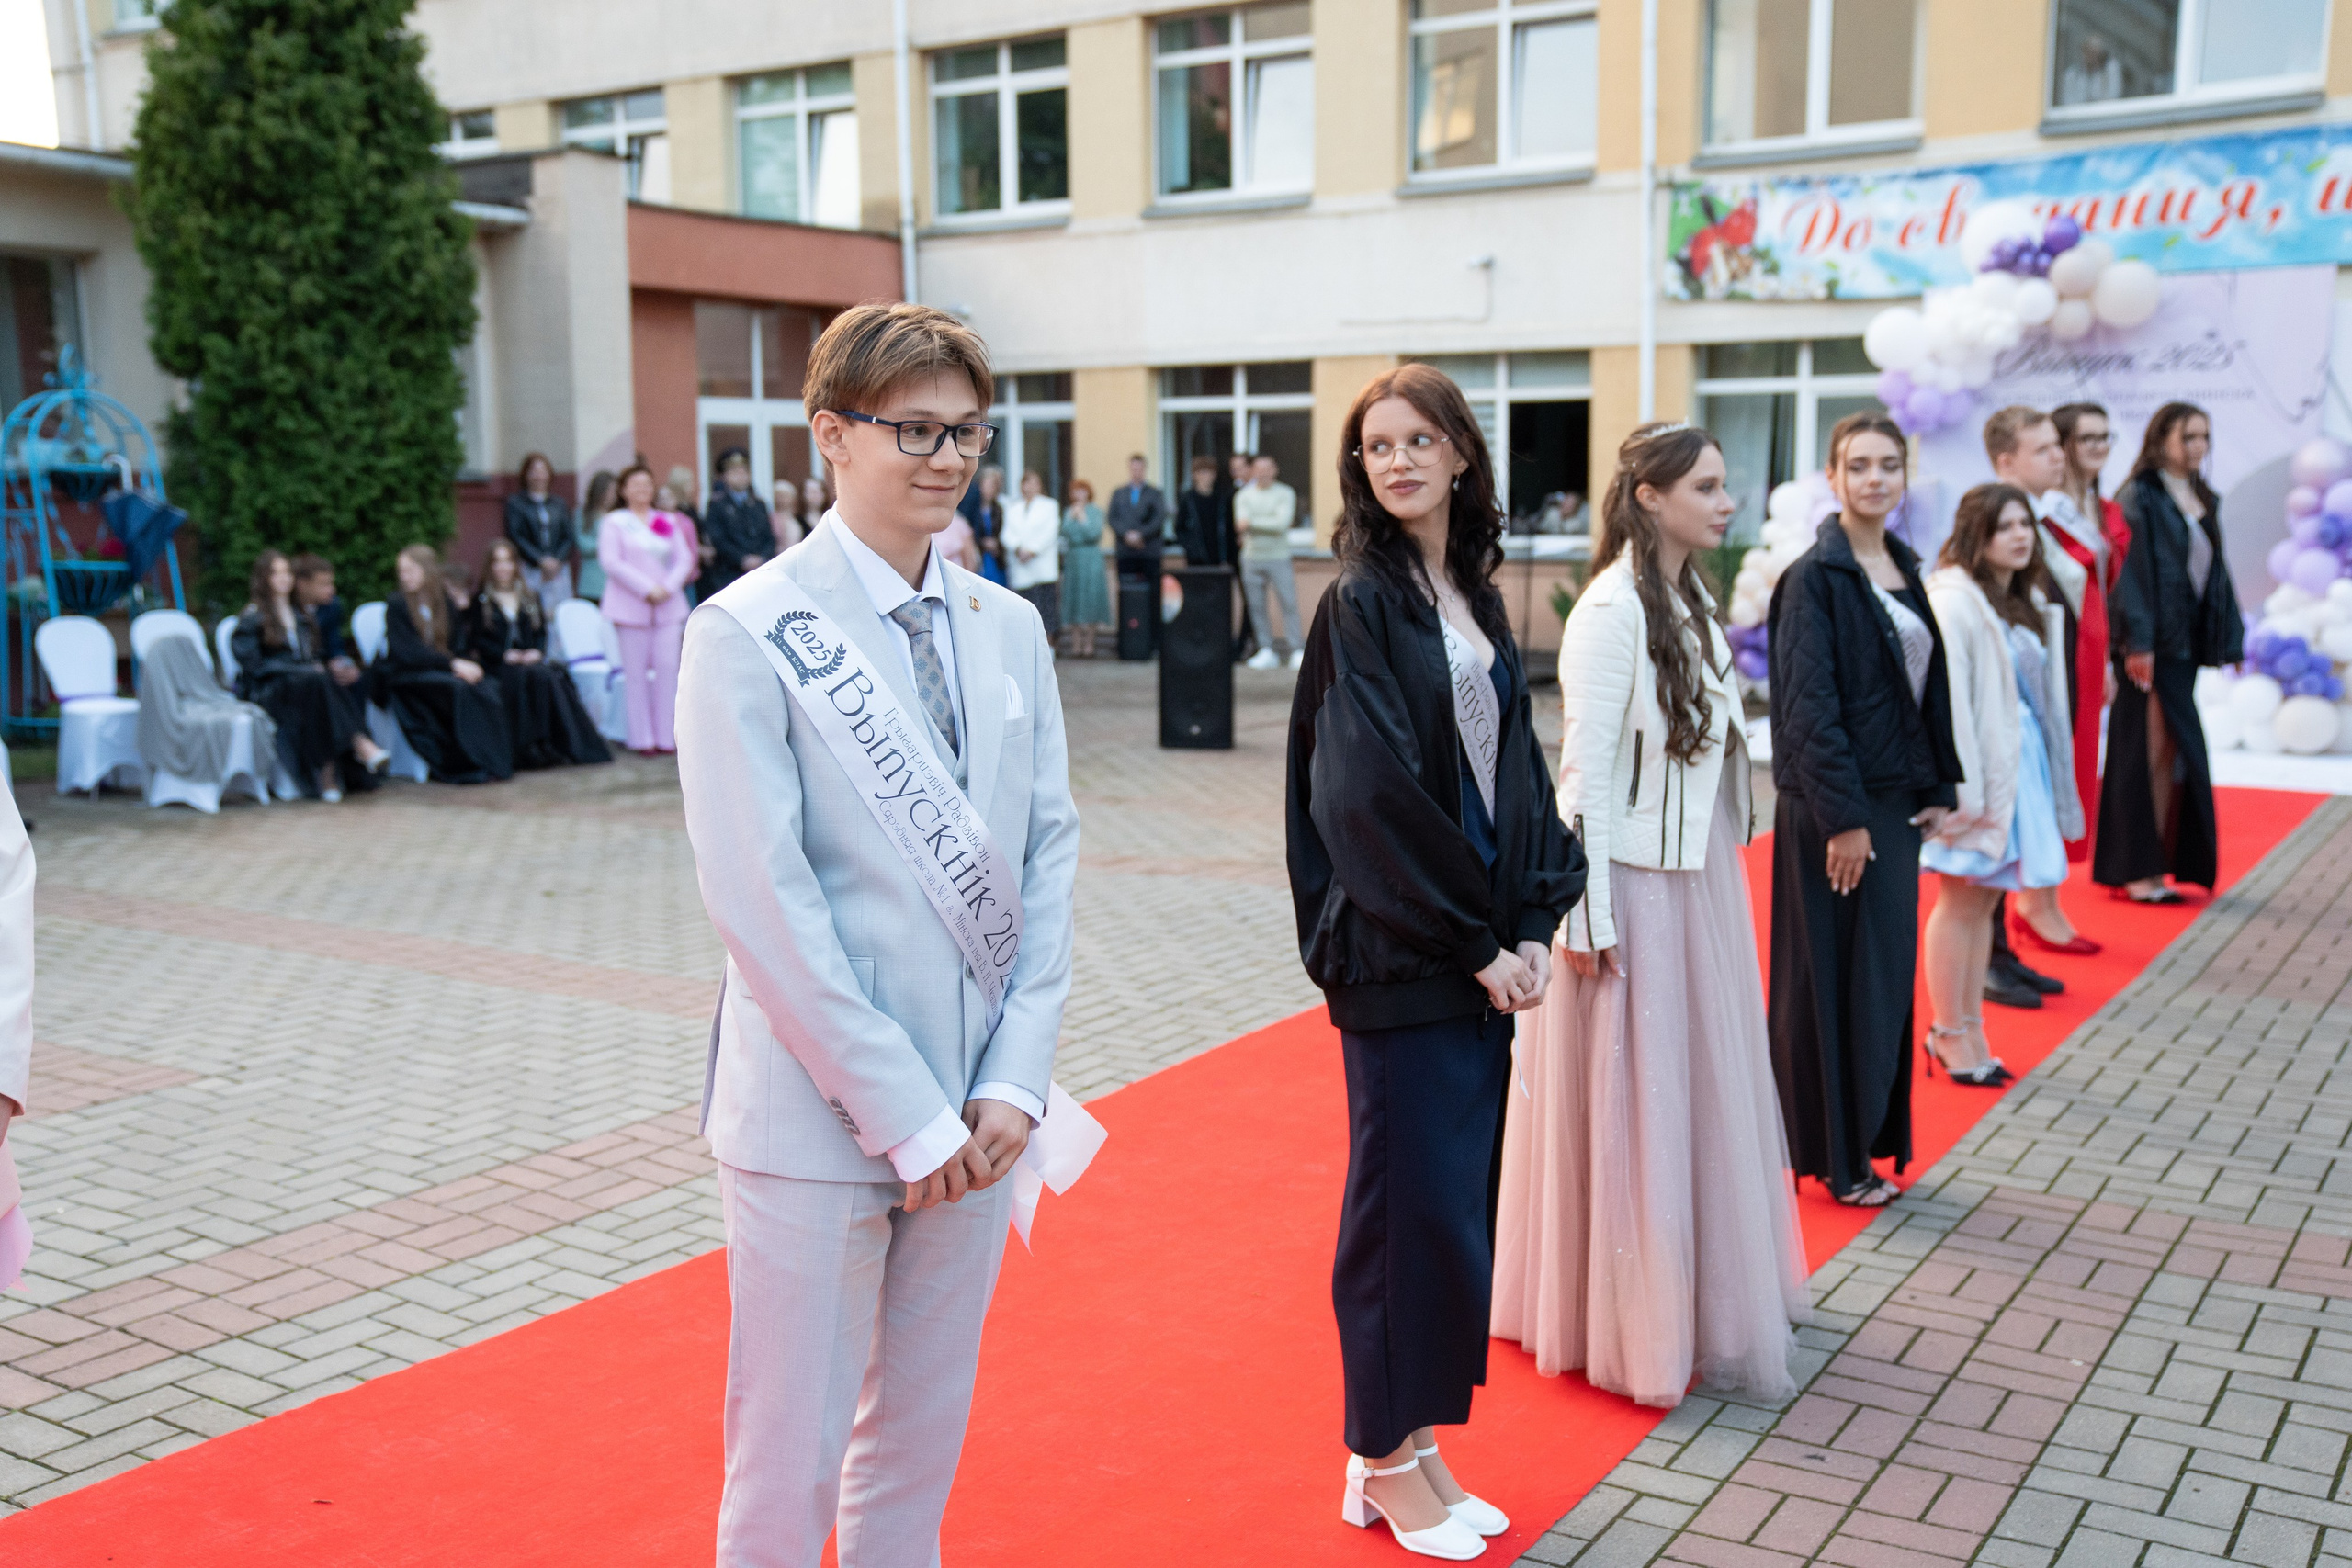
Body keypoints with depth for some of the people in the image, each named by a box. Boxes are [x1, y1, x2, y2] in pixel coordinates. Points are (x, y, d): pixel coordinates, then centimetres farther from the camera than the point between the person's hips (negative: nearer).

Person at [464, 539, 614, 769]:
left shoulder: (529, 598, 22)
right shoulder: (481, 601, 10)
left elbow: (541, 631, 14)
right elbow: (477, 639, 0)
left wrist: (537, 651, -7)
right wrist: (505, 654, -14)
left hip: (531, 658, 3)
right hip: (498, 664, -3)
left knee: (549, 676, -32)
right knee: (522, 677, -36)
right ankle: (529, 747, -37)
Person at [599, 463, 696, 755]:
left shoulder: (669, 522, 16)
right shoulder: (614, 522, 4)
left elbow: (684, 559, 10)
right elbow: (611, 561, -7)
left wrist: (668, 587, -8)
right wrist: (646, 589, -14)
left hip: (668, 606, 3)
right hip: (631, 607, -3)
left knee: (667, 668, -2)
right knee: (636, 672, -3)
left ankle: (666, 736, 3)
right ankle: (642, 738, 0)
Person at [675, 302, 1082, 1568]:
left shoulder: (1008, 628, 7)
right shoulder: (747, 633, -10)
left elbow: (1050, 851, 6)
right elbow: (761, 896, -15)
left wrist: (1012, 1082, -4)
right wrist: (903, 1114, -15)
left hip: (976, 1114, 5)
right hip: (820, 1117, -5)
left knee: (921, 1441, 18)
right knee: (789, 1463, 7)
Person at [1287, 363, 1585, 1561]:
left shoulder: (1478, 598, 12)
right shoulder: (1361, 604, -10)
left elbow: (1514, 766, 12)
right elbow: (1371, 789, -17)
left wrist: (1533, 922, 1)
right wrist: (1474, 938, -14)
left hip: (1486, 945, 7)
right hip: (1399, 955, -7)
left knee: (1458, 1191, 12)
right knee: (1409, 1193, 0)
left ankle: (1413, 1441, 25)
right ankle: (1385, 1462, 16)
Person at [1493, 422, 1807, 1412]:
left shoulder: (1693, 602, 9)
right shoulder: (1612, 611, -18)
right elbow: (1584, 772, -19)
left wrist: (1720, 875, 14)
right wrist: (1589, 921, -19)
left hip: (1701, 878, 9)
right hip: (1635, 886, -9)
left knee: (1703, 1089, 18)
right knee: (1632, 1101, 3)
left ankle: (1709, 1289, 35)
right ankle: (1635, 1326, 18)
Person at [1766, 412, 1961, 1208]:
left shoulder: (1903, 569, 12)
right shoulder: (1814, 577, -12)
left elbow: (1927, 686, 16)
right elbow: (1809, 704, -17)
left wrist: (1936, 787, 10)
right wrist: (1842, 815, -19)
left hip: (1895, 799, 8)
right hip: (1833, 805, -8)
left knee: (1884, 971, 13)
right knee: (1833, 974, 1)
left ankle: (1869, 1135, 25)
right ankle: (1835, 1156, 12)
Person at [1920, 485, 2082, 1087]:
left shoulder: (2027, 603, 13)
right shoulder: (1953, 602, -15)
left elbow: (2041, 692, 15)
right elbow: (1947, 698, -18)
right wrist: (1964, 788, -20)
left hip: (2021, 761, 8)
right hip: (1980, 762, -8)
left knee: (1985, 899, 13)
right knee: (1962, 898, 0)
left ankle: (1969, 1027, 21)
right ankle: (1948, 1033, 10)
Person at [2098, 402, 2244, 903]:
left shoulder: (2204, 502, 17)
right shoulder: (2140, 496, -7)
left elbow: (2215, 572, 19)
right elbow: (2132, 569, -14)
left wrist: (2226, 636, 13)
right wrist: (2137, 641, -20)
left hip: (2187, 640, 8)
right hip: (2152, 641, -8)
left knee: (2172, 752, 7)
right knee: (2152, 750, -8)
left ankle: (2155, 861, 12)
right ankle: (2139, 868, -3)